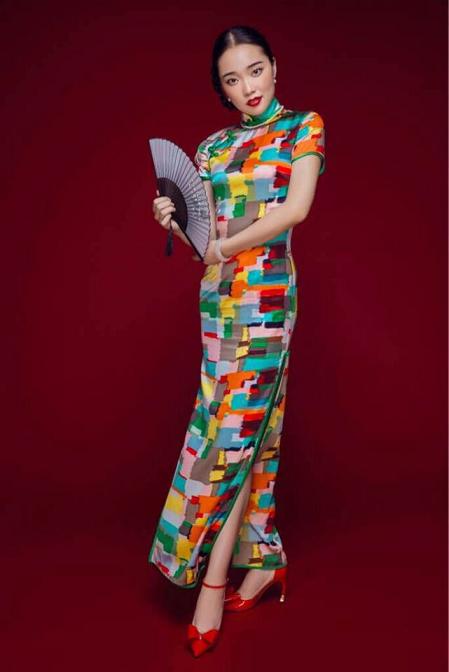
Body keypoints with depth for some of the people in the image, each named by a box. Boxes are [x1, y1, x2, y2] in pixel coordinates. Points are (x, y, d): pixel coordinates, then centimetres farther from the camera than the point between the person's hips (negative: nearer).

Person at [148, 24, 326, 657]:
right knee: (253, 427, 9)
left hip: (265, 294, -5)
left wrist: (225, 247, -12)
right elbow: (206, 236, 14)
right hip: (217, 299, 5)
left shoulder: (304, 126, 4)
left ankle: (213, 579, -1)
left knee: (233, 431, -8)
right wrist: (176, 220, -5)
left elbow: (295, 208, -11)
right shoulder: (211, 147, 16)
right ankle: (263, 558, 22)